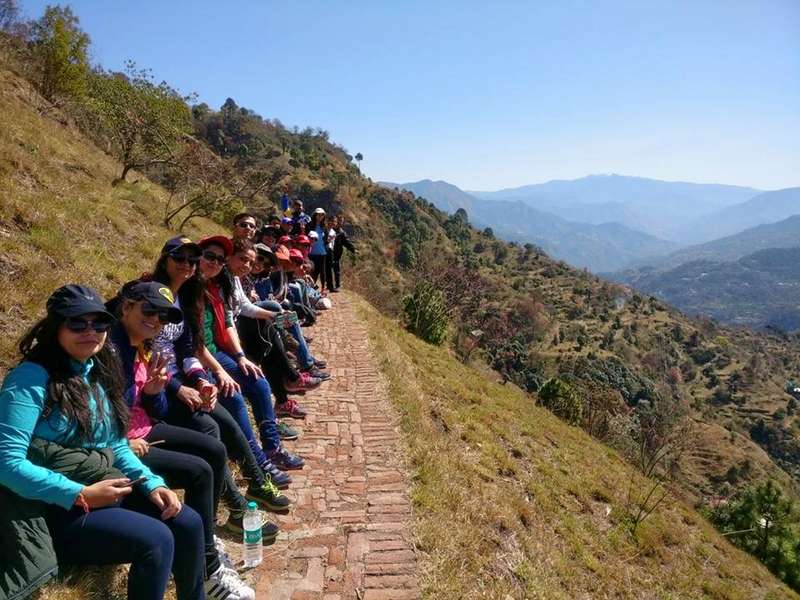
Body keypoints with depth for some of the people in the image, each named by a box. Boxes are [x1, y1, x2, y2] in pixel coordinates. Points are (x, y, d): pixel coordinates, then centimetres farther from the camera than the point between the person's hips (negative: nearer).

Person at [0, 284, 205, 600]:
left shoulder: (98, 373, 11)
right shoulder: (32, 378, -13)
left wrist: (153, 483, -2)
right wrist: (80, 495, -23)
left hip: (107, 492, 7)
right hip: (57, 508, -7)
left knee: (188, 523, -4)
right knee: (156, 540, -23)